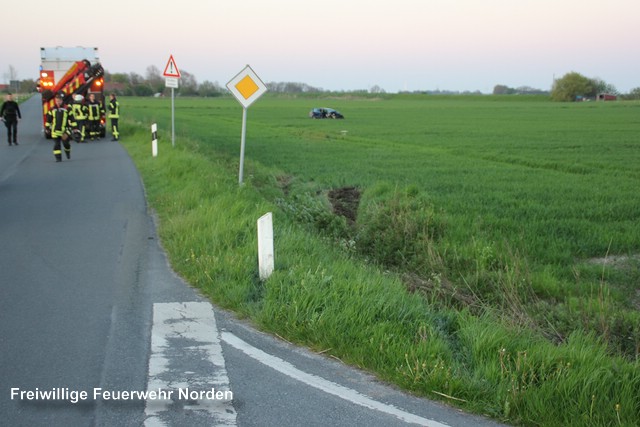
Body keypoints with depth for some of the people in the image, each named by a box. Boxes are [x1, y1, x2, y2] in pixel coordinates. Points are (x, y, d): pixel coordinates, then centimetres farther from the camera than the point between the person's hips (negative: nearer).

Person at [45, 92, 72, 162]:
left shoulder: (67, 109, -3)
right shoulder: (53, 109, 7)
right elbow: (48, 119, 14)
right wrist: (47, 128, 13)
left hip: (64, 130, -2)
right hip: (55, 131, 2)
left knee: (65, 143, 9)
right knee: (56, 144, -3)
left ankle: (67, 152, 39)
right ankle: (58, 157, -1)